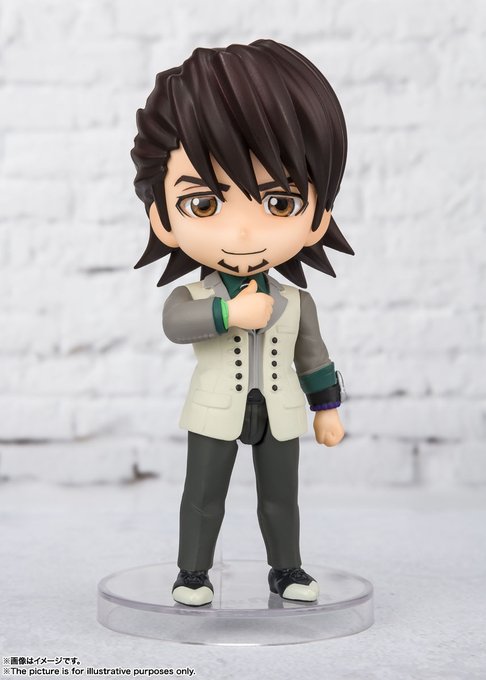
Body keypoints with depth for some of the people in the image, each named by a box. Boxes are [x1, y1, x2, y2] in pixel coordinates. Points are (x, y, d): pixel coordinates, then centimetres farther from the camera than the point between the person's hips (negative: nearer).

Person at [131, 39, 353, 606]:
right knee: (203, 497, 7)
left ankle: (286, 569, 27)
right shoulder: (191, 296, -12)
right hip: (215, 414, -2)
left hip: (279, 413, 2)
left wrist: (327, 409, 8)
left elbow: (313, 356, 6)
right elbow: (173, 322, -33)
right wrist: (230, 313, -40)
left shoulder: (296, 301, -3)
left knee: (280, 496, 12)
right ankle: (193, 571, 21)